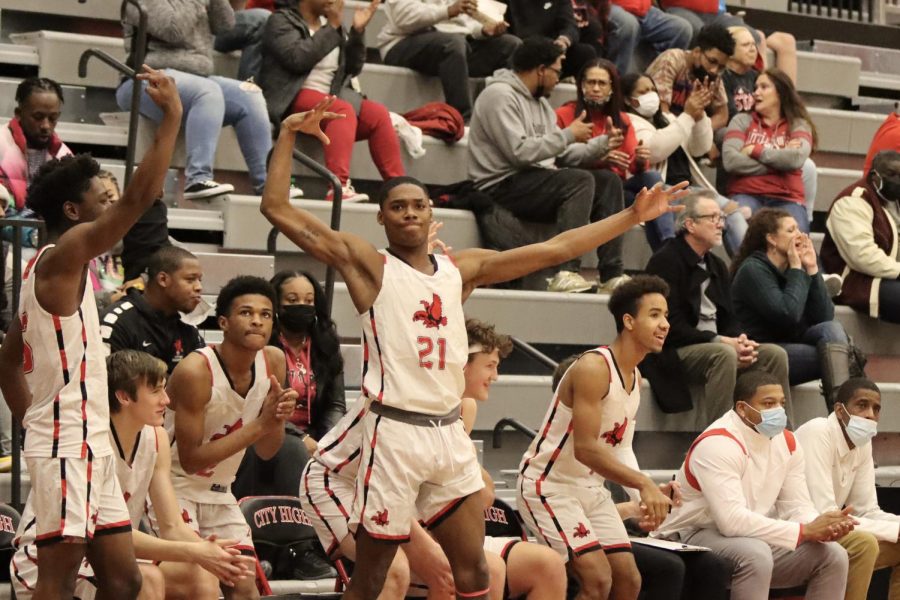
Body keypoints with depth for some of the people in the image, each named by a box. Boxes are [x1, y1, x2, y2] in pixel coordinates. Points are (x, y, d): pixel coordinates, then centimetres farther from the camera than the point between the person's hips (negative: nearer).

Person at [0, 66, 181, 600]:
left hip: (90, 445, 10)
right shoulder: (66, 253, -10)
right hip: (66, 446, -10)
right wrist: (172, 115, -17)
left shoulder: (49, 268, 18)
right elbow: (140, 197, -21)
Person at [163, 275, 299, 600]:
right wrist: (259, 424, -27)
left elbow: (265, 452, 4)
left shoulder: (274, 362, -5)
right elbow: (191, 460, -23)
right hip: (174, 487, -7)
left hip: (219, 493, 7)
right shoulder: (196, 371, -24)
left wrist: (278, 419, -19)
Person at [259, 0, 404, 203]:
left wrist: (357, 31, 3)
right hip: (293, 98, -6)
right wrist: (332, 27, -11)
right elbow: (297, 58, -15)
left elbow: (353, 68, 16)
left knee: (378, 114, -19)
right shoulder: (282, 20, 3)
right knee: (343, 110, -34)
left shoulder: (330, 22, 20)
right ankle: (339, 187, -49)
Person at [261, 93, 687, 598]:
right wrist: (289, 134, -10)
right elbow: (278, 209, -6)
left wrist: (633, 216, 13)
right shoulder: (368, 265, 0)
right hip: (396, 430, -5)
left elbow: (555, 249, 15)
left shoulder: (462, 269, 14)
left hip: (450, 435, 5)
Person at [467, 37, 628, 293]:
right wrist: (568, 135, -15)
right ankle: (566, 272, -35)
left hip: (537, 182, 10)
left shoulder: (539, 101, 19)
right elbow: (520, 152, -23)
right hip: (501, 186, -10)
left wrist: (602, 143, 2)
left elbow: (562, 153, 15)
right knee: (580, 180, -27)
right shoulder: (500, 95, -12)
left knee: (608, 180, 0)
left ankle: (612, 274, -7)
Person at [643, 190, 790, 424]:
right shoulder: (665, 261, -9)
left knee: (775, 354, -10)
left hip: (714, 346, 8)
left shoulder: (717, 266, 19)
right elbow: (672, 326, -16)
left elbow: (729, 319, 16)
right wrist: (720, 341, -20)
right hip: (673, 353, -8)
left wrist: (740, 341, -8)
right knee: (724, 354, -35)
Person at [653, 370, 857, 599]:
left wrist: (824, 528, -22)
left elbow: (797, 506, 4)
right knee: (755, 553, -37)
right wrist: (806, 531, -29)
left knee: (833, 555, -5)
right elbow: (732, 520, -32)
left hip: (752, 537, 8)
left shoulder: (787, 443, 4)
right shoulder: (718, 444, -23)